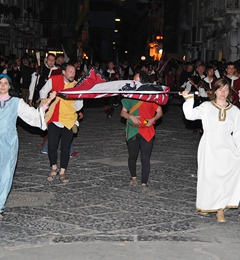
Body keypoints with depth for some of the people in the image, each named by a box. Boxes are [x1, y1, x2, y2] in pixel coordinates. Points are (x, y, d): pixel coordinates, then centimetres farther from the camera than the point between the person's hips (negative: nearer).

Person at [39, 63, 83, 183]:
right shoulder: (54, 80, -6)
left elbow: (78, 107, -5)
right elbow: (43, 92, 11)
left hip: (68, 121, 0)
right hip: (54, 120, 0)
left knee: (65, 148, 4)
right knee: (52, 145, -1)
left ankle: (62, 172, 18)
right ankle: (54, 168, 22)